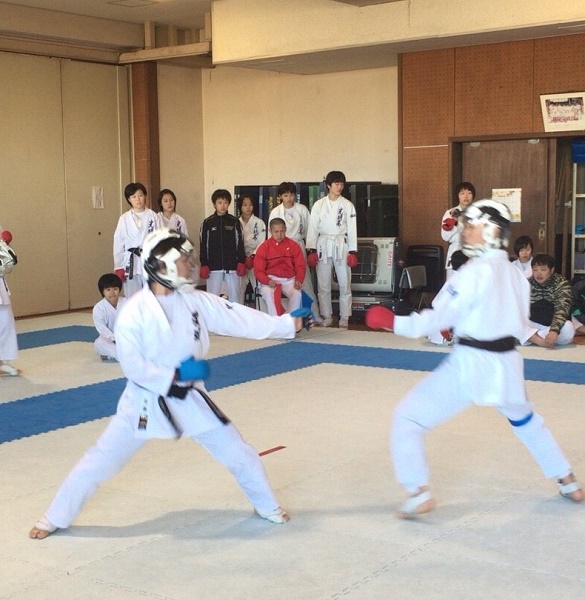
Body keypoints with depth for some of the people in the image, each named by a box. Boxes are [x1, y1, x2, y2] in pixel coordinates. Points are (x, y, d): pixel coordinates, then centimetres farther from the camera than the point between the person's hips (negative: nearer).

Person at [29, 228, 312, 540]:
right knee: (100, 461, 3)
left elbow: (239, 318, -4)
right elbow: (133, 366, -20)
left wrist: (288, 323, -6)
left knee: (239, 453, 9)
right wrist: (175, 376, -25)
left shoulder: (196, 301, -6)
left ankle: (267, 505, 33)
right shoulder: (134, 312, -19)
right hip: (146, 400, -4)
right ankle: (55, 518, 22)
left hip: (189, 398, 4)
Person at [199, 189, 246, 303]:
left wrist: (241, 262, -3)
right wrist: (204, 265, -3)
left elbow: (240, 242, 4)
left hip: (232, 266, 0)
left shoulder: (235, 222, 3)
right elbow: (203, 245, 2)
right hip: (214, 267, 0)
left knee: (235, 296, 6)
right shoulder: (207, 223, 2)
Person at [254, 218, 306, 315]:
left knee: (297, 294, -29)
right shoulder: (264, 247, 1)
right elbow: (258, 270, -1)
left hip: (289, 280, 1)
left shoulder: (293, 245, 5)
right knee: (268, 293, -34)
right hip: (271, 280, -1)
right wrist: (268, 281, -21)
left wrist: (298, 280, -14)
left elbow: (300, 266, 5)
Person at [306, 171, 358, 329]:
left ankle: (344, 318, 8)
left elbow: (352, 229, 1)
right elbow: (313, 228, 2)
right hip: (323, 246, 1)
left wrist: (353, 252, -4)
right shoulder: (319, 205, 2)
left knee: (344, 283, 0)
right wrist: (311, 250, -5)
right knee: (323, 284, 5)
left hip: (342, 246, -1)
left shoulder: (347, 205, 1)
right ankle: (327, 317, 15)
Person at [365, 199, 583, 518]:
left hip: (470, 363, -8)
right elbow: (521, 328, 14)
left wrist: (392, 322, -8)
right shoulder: (515, 274, 8)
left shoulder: (476, 271, -14)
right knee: (525, 420, 34)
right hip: (507, 363, 8)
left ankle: (419, 493, -4)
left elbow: (439, 316, -16)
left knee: (408, 418, 1)